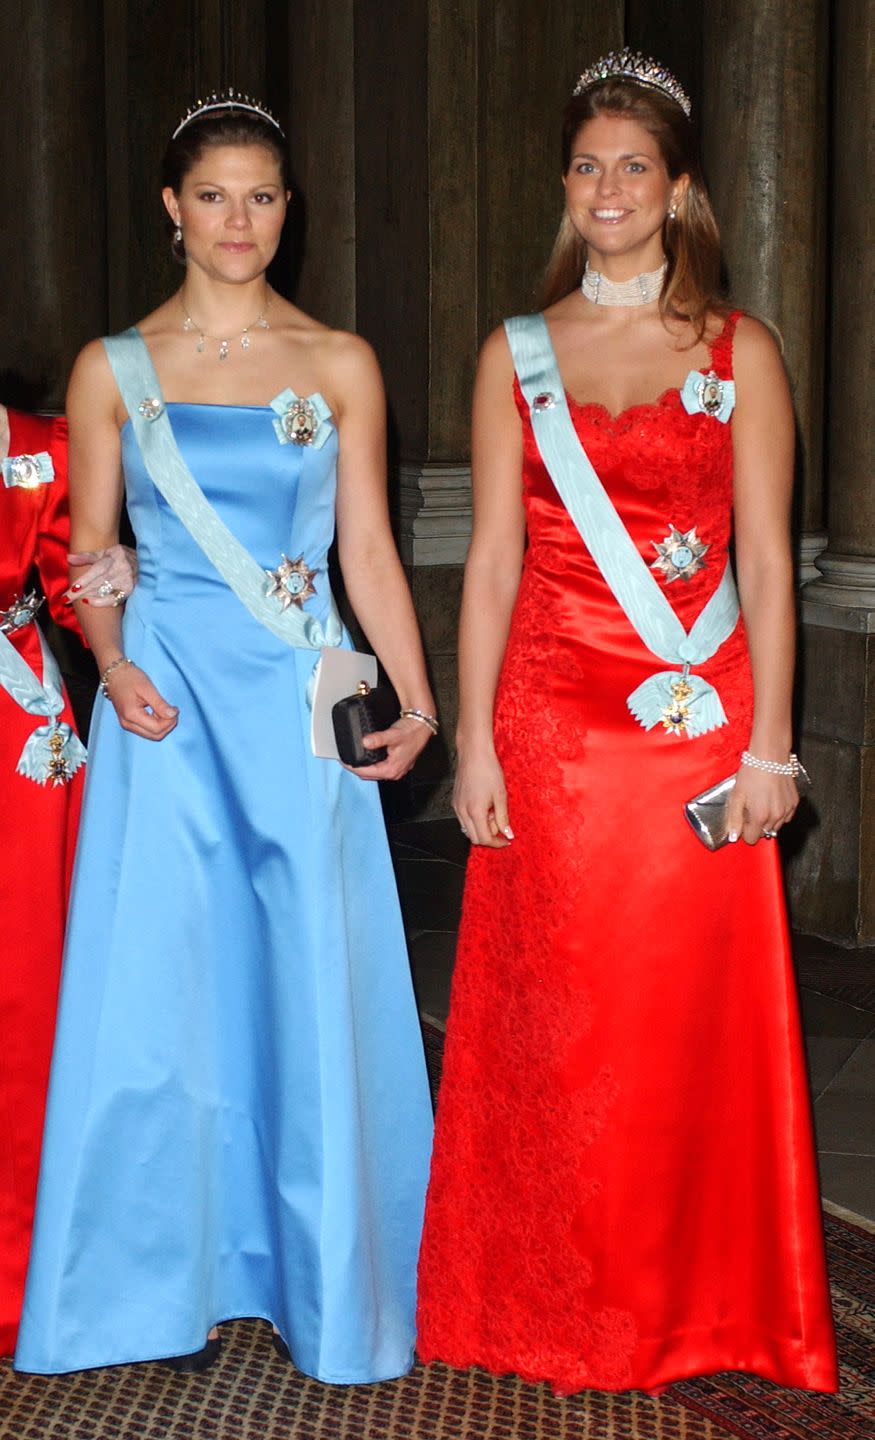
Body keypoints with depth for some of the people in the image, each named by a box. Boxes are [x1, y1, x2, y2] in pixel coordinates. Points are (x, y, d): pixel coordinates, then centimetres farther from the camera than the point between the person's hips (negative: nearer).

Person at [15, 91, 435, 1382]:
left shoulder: (339, 365, 7)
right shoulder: (113, 369, 6)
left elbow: (368, 548, 5)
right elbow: (89, 557, 8)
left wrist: (416, 700, -6)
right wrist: (114, 667, -10)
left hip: (301, 706, 0)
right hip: (168, 703, 0)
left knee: (312, 987, 1)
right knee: (163, 986, 2)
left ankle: (314, 1276, 17)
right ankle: (178, 1279, 18)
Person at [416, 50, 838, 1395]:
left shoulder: (738, 351, 5)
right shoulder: (517, 354, 9)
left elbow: (766, 562, 1)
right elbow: (492, 560, 6)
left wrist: (769, 744, -5)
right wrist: (473, 740, 0)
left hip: (697, 725, -1)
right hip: (552, 722, 1)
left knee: (695, 1015, 2)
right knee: (555, 1019, 4)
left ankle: (698, 1304, 19)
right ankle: (550, 1304, 19)